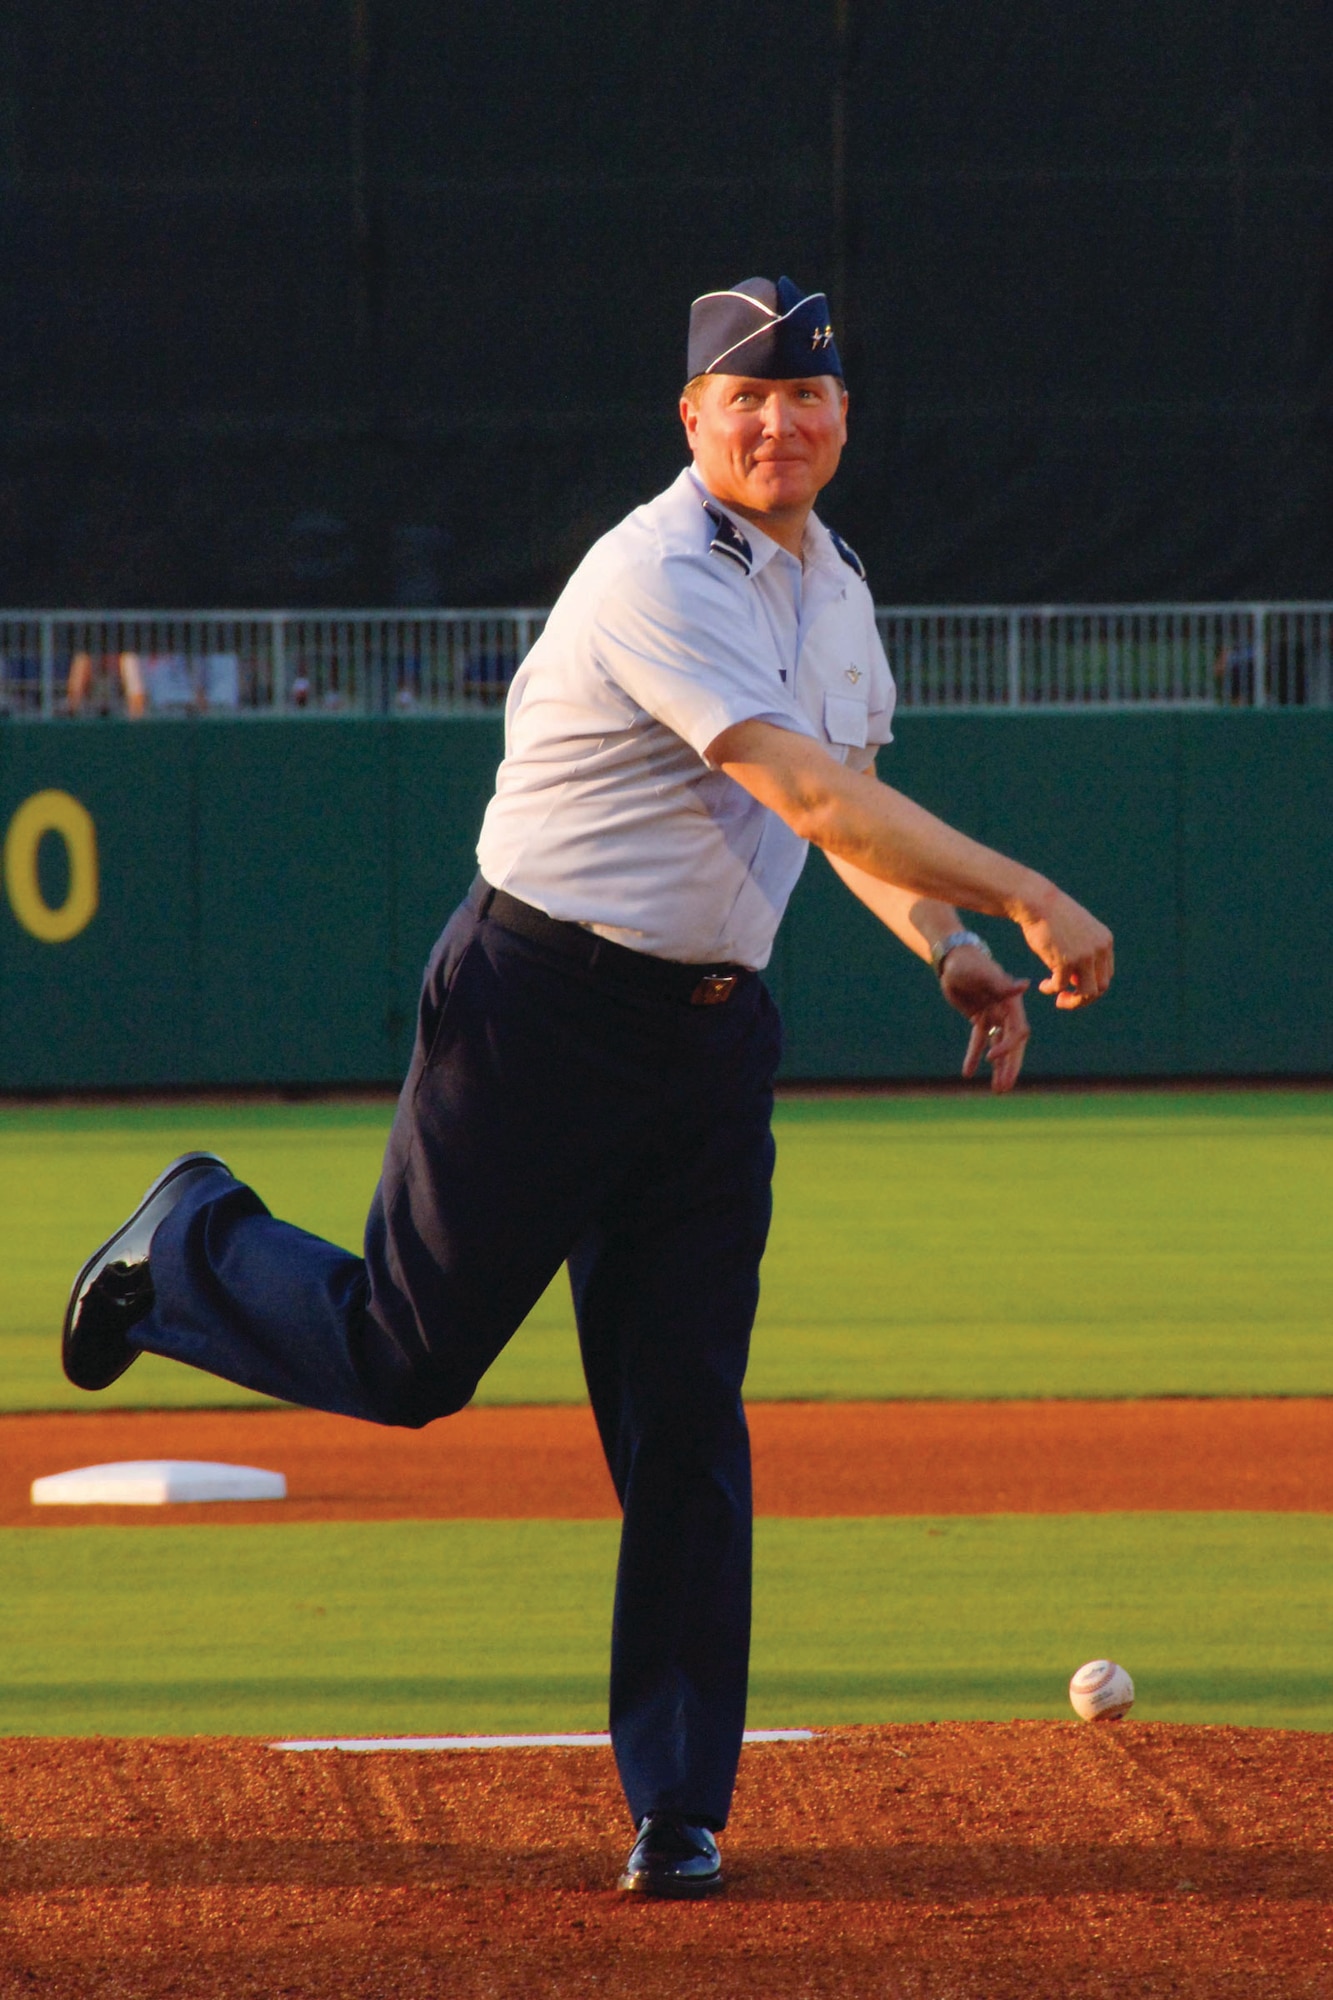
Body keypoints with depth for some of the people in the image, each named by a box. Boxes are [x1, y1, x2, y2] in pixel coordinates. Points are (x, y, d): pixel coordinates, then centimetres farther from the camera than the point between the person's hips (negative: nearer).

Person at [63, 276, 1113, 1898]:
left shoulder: (834, 588, 10)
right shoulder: (659, 581, -20)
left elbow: (836, 805, 23)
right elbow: (811, 794, -29)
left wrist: (944, 945, 6)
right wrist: (1022, 897, -30)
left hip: (709, 1033, 7)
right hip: (543, 1013, -7)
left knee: (688, 1424, 2)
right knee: (405, 1357, 2)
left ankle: (679, 1809, 4)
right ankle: (199, 1248, 33)